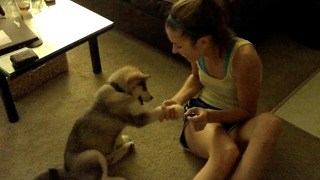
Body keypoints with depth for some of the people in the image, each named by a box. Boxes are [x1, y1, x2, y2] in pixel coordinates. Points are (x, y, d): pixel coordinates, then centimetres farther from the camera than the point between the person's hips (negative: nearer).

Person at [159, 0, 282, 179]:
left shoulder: (244, 57, -28)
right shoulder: (200, 48, -12)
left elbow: (247, 111, -15)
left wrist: (211, 116, -32)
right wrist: (177, 100, -8)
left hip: (234, 122, -1)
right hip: (201, 114, 2)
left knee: (270, 122, -38)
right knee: (226, 152, -35)